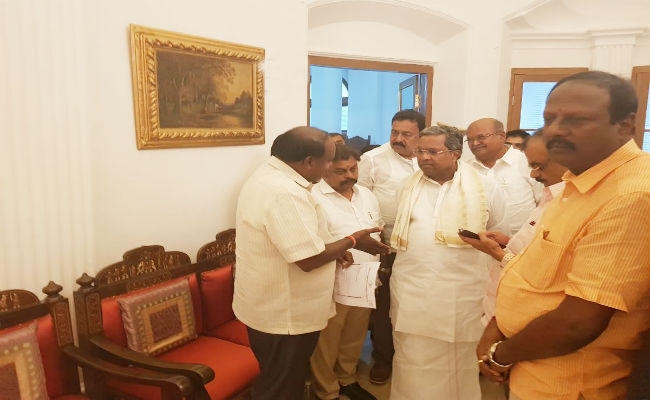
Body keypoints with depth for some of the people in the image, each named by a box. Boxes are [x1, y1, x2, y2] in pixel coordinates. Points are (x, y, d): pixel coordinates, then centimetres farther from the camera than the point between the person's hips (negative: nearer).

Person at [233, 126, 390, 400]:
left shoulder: (269, 176, 5)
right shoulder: (284, 193, -29)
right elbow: (309, 259, -27)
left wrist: (332, 249, 6)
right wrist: (352, 241, -12)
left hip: (271, 306, 10)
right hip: (284, 316, -10)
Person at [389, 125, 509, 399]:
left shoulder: (485, 188, -2)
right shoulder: (409, 186, 7)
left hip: (461, 294, -2)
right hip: (411, 293, 2)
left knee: (457, 365, 12)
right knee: (413, 365, 10)